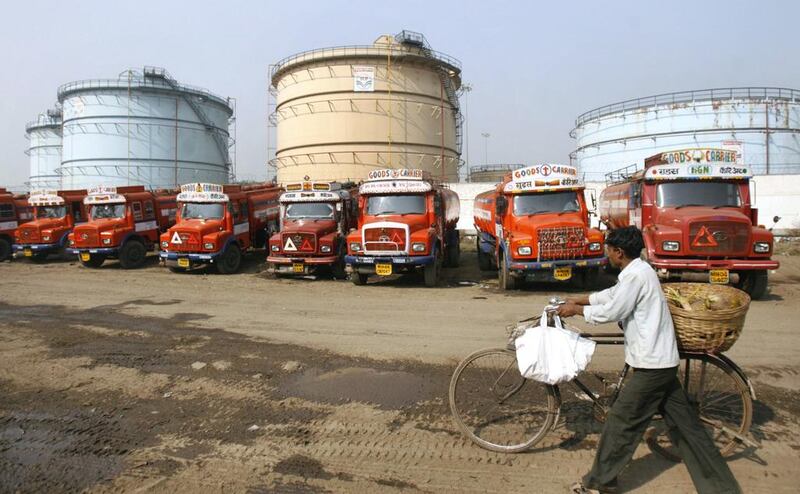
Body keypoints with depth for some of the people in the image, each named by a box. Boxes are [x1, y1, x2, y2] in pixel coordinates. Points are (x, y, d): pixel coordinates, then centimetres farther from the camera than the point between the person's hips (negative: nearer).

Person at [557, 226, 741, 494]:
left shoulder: (636, 275, -19)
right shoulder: (639, 271, 11)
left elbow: (610, 312, -17)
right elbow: (611, 295, 24)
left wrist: (577, 310, -3)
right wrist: (576, 300, 25)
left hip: (651, 364, -10)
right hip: (662, 361, 10)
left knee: (620, 421, 2)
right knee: (684, 425, 16)